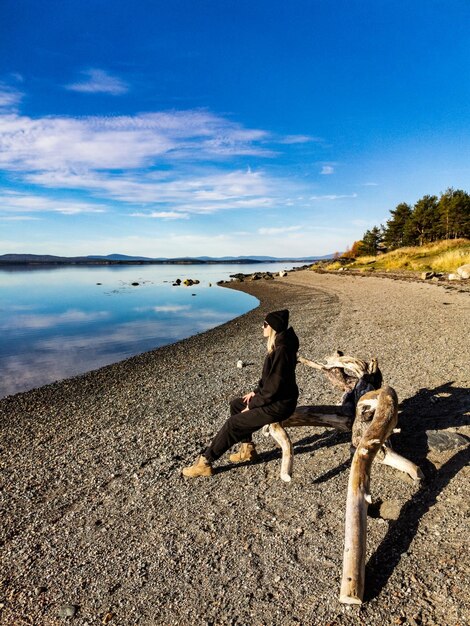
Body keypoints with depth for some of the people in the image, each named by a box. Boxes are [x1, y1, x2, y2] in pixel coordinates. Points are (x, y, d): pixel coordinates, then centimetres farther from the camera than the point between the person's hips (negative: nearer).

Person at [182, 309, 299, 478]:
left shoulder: (281, 351, -26)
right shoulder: (278, 345, 6)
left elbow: (274, 386, -26)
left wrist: (253, 405, -15)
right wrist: (256, 392, 9)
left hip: (279, 405, -10)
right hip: (274, 397, 10)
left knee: (233, 423, -9)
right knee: (236, 404, 18)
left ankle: (205, 462, 2)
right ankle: (247, 448, 24)